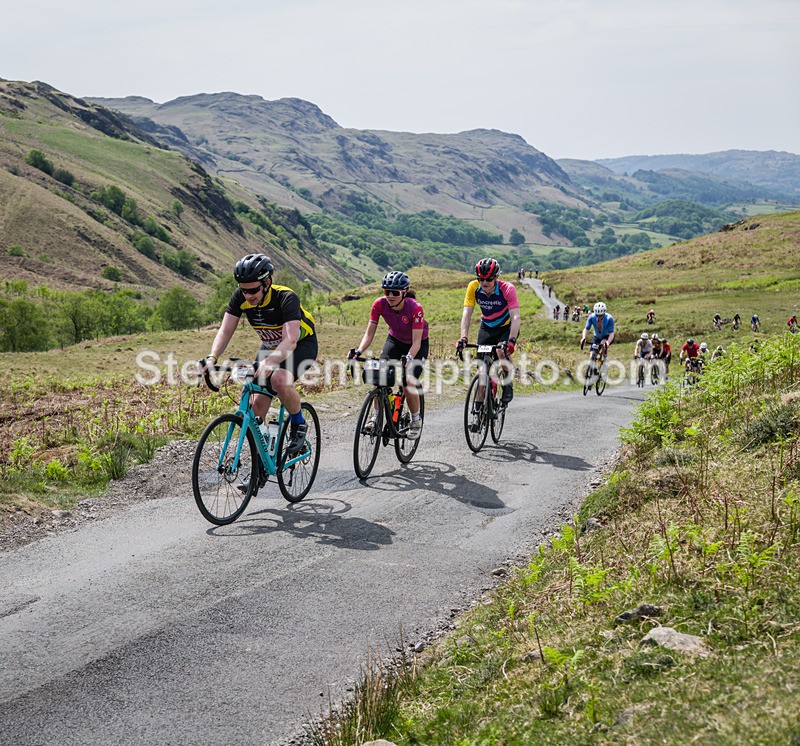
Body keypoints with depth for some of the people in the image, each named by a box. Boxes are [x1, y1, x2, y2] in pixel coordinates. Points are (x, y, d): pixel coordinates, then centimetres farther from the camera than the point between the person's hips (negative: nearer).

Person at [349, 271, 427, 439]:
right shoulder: (380, 304, -24)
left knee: (408, 382, -17)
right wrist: (359, 351, -37)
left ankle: (416, 420, 7)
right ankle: (377, 415, -1)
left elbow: (416, 341, -33)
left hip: (417, 345, -3)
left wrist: (409, 358, -50)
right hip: (395, 340, 3)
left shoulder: (415, 308, -33)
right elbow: (369, 333, -21)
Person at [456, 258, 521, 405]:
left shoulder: (507, 289, -29)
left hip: (507, 327, -3)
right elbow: (466, 314, -23)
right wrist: (463, 338, -36)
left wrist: (511, 340, -46)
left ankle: (508, 384, -3)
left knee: (502, 352, -30)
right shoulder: (473, 288, -21)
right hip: (487, 327, 3)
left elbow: (516, 317, -34)